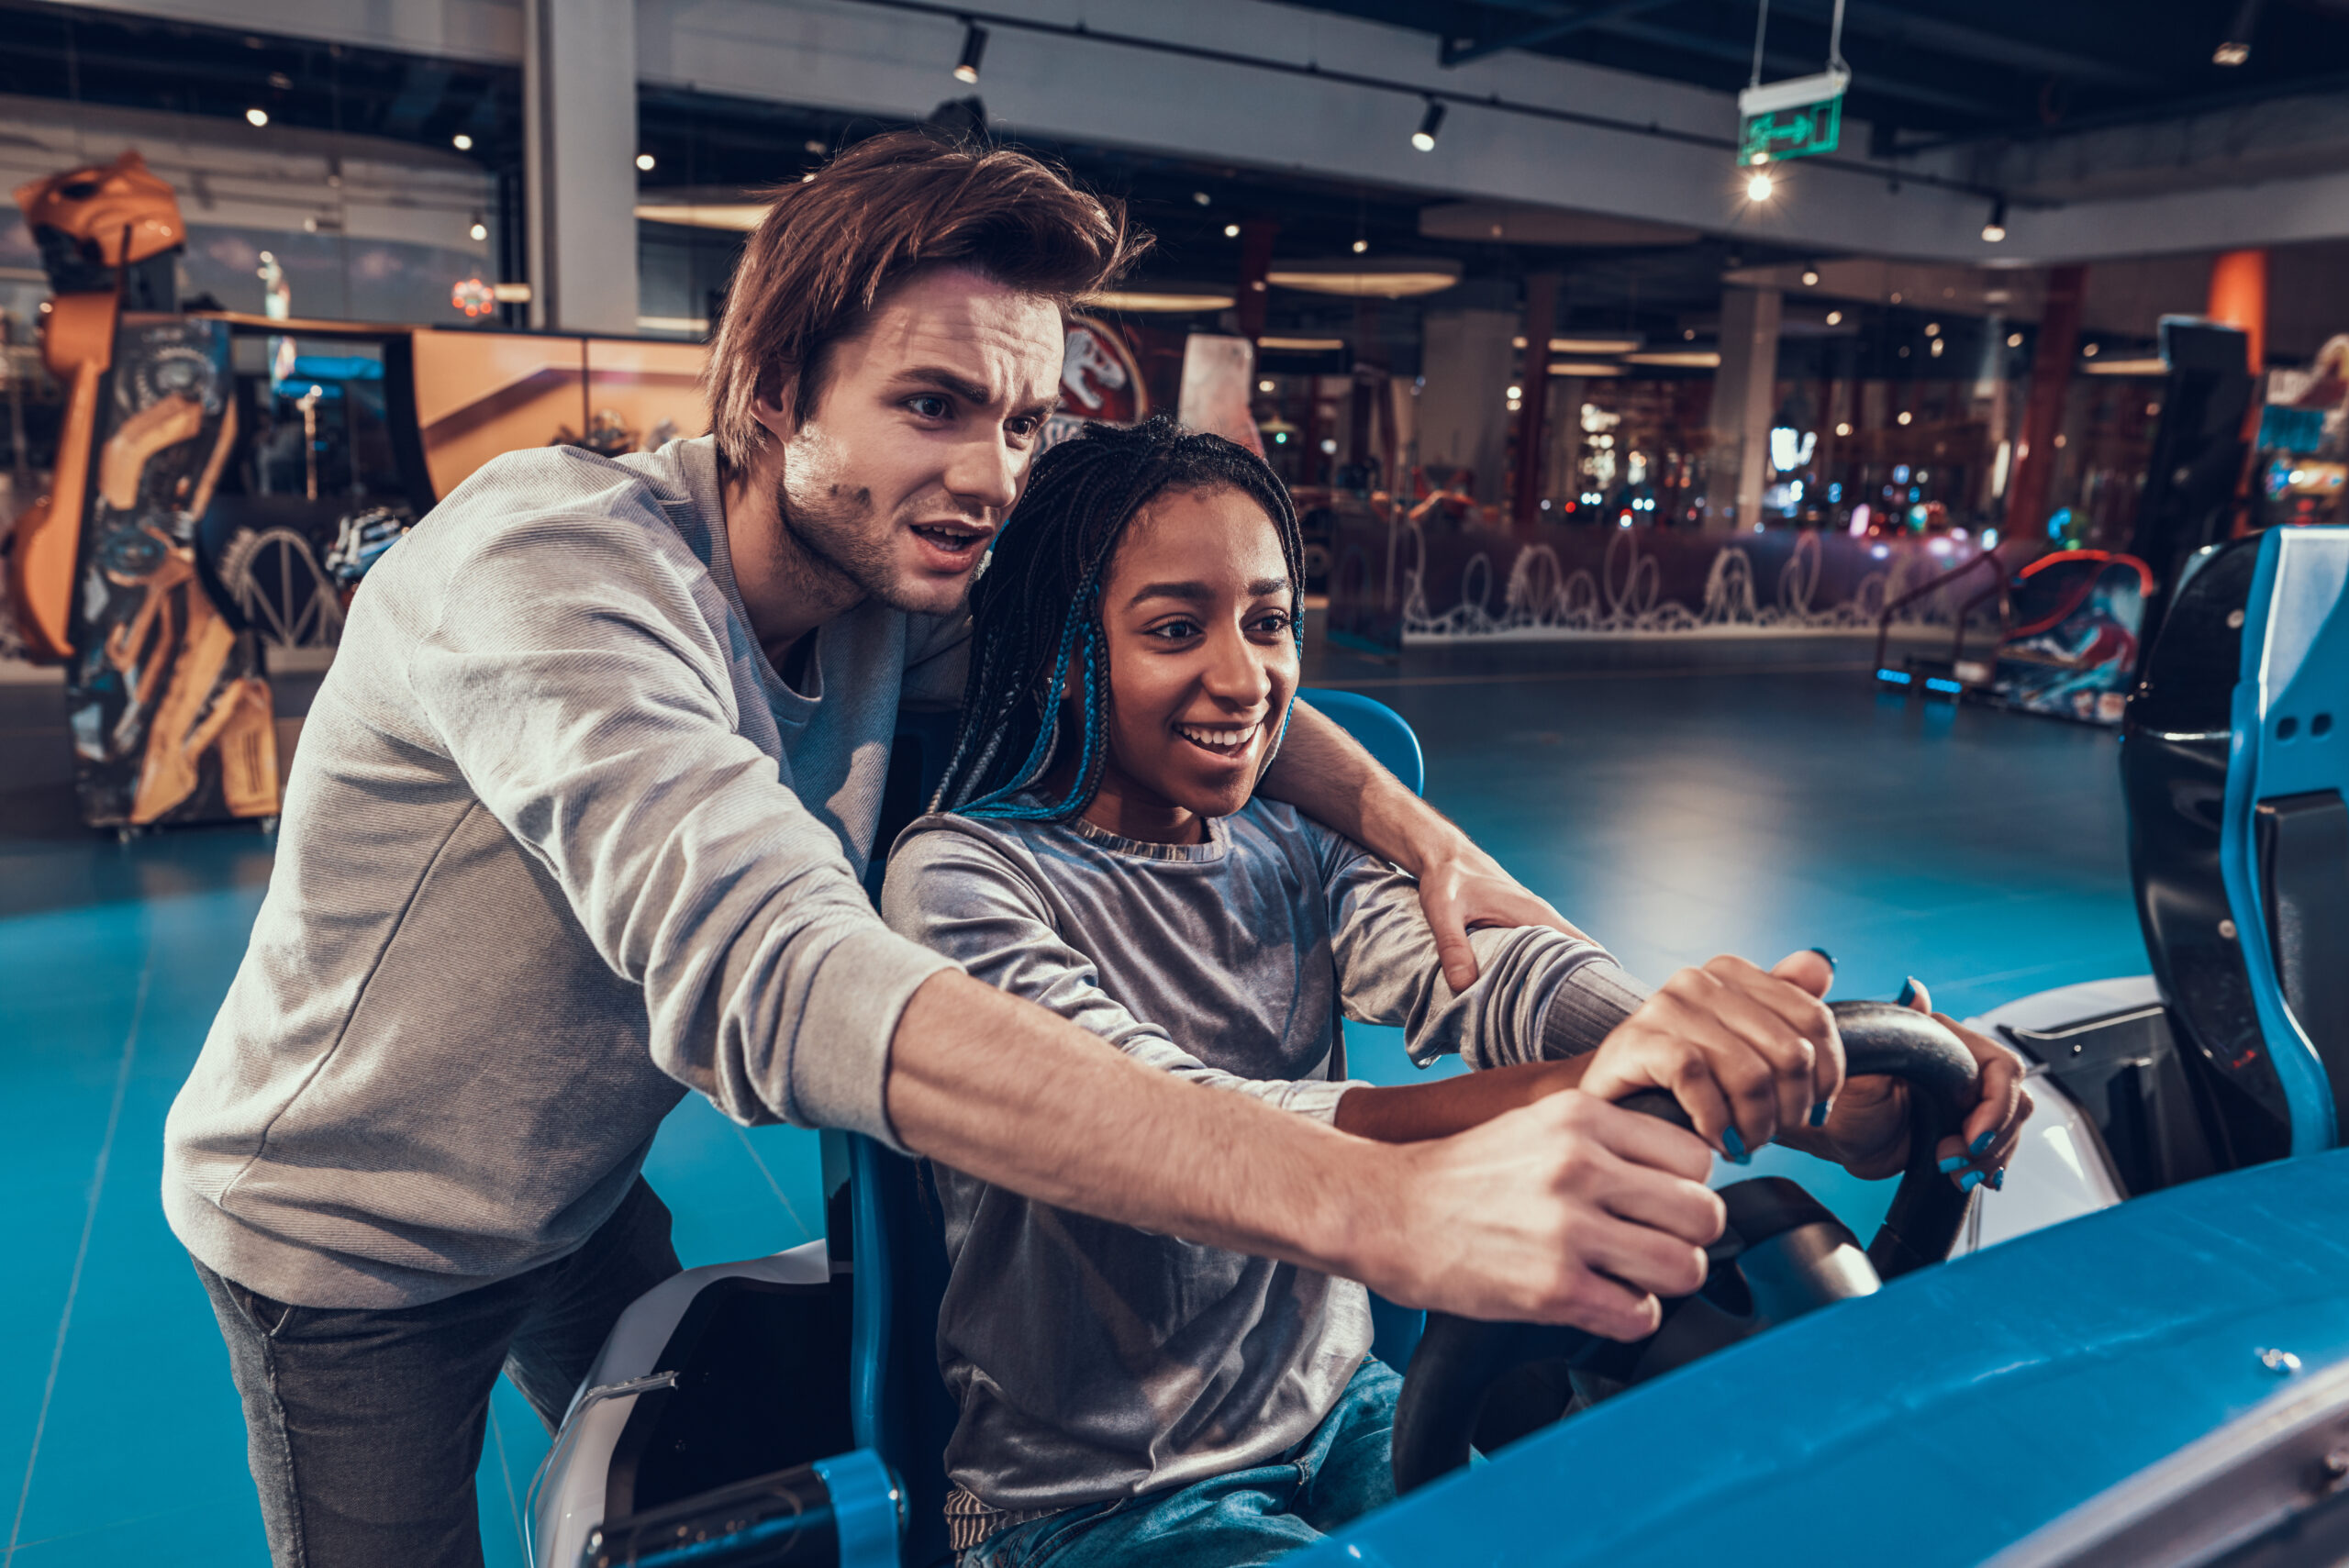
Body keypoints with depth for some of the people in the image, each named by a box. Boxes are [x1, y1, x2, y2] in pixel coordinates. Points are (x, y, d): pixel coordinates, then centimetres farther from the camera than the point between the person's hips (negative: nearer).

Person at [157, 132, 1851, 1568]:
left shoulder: (887, 590, -15)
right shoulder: (555, 564, -37)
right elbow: (772, 976, -51)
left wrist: (1420, 830, -23)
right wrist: (1383, 1205, -59)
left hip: (581, 1203, 6)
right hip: (356, 1257, -5)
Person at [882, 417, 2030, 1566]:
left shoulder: (1297, 849, 1)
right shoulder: (961, 878, -16)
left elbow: (1483, 973, -16)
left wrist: (1833, 1100, -34)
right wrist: (1581, 1094, -47)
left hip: (1335, 1416, 5)